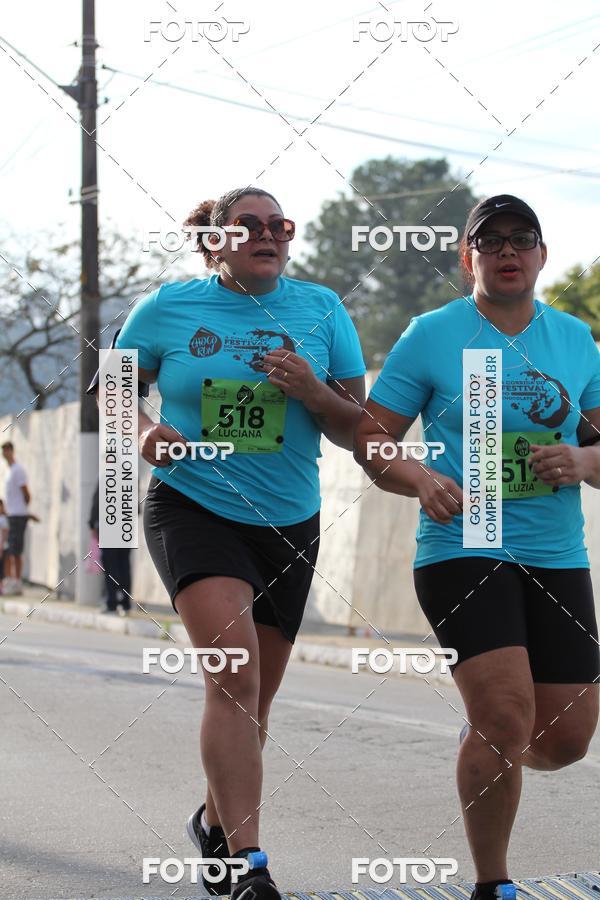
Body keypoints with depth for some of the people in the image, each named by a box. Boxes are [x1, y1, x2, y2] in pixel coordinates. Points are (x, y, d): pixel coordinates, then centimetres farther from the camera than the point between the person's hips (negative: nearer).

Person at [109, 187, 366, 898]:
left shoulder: (320, 310, 3)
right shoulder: (169, 307, -2)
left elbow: (356, 432, 4)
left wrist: (312, 391, -16)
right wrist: (143, 430, -10)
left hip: (288, 525, 4)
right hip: (192, 510, -3)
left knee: (254, 698, 13)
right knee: (235, 675, -23)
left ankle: (215, 823, 39)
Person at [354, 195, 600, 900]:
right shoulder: (432, 336, -1)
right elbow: (370, 438, 0)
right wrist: (420, 478, -19)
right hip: (460, 552, -4)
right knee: (509, 717, -20)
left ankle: (485, 745, 41)